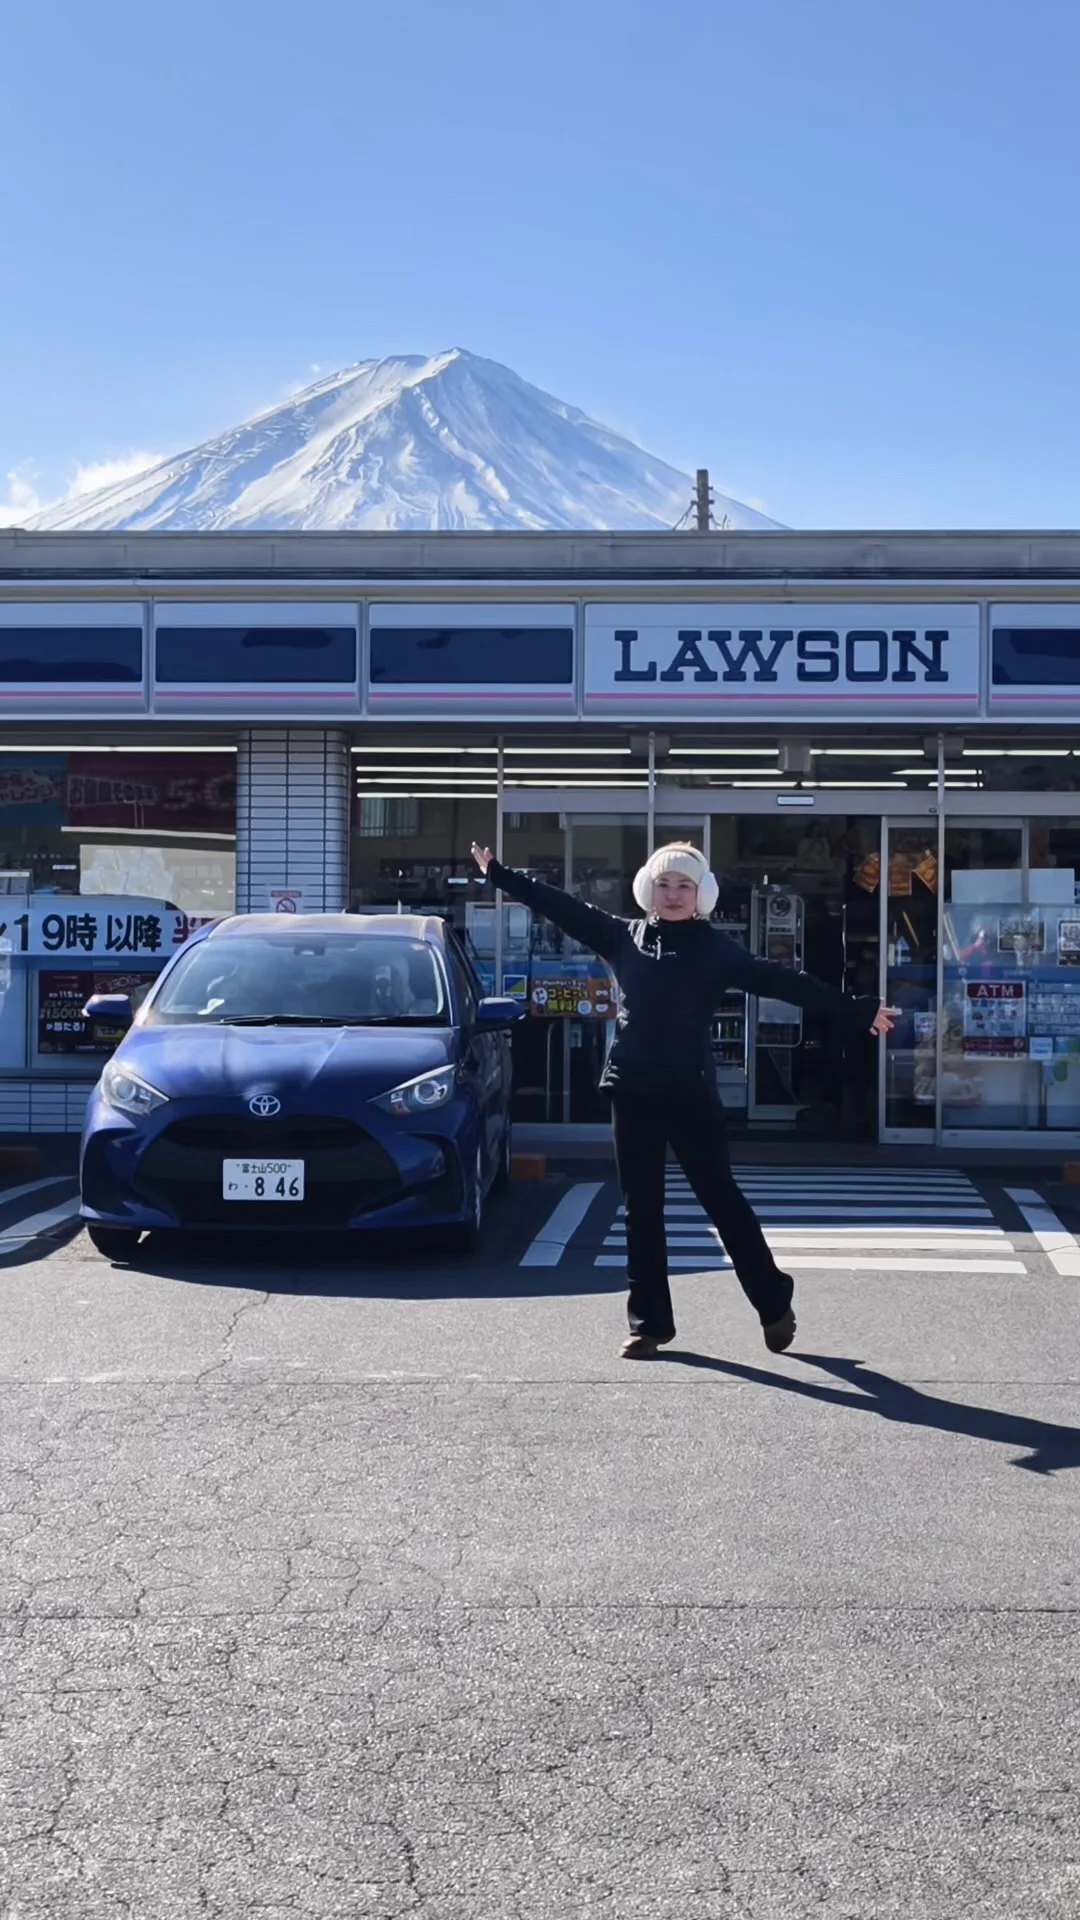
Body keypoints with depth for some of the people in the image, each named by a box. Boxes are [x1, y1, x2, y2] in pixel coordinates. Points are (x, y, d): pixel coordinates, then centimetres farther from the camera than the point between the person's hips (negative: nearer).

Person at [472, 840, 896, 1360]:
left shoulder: (714, 947, 1)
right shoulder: (624, 936, 8)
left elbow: (780, 980, -1)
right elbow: (563, 907, 12)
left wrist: (856, 1011, -4)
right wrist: (497, 873, 13)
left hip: (691, 1094, -3)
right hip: (633, 1092, 3)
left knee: (722, 1199, 1)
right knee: (641, 1209, 7)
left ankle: (775, 1303, 17)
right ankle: (648, 1322, 15)